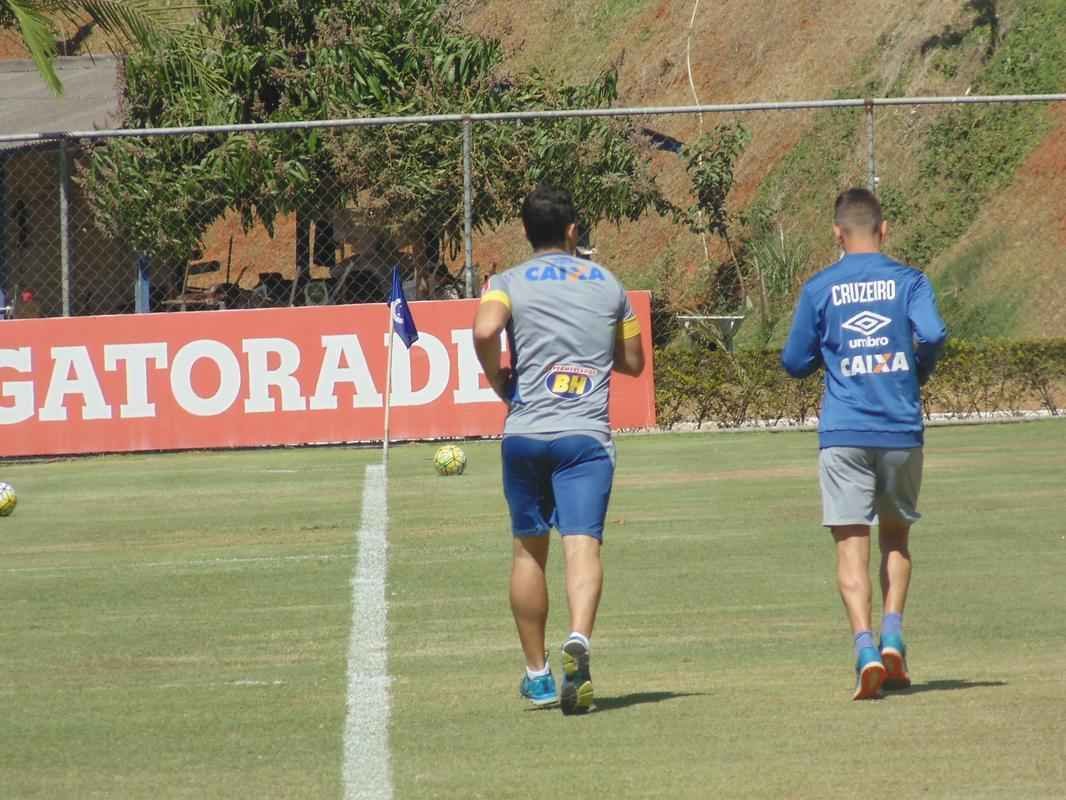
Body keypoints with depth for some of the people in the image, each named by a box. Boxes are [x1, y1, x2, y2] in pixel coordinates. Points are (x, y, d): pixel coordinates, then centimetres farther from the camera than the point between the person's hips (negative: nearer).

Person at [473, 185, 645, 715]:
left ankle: (537, 673, 20)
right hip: (587, 433, 0)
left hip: (525, 432, 0)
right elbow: (634, 362, 21)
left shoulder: (511, 283, 5)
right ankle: (578, 639, -39)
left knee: (529, 550, 13)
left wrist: (500, 383, 1)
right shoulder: (607, 284, 13)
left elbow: (485, 330, -16)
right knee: (583, 543, -12)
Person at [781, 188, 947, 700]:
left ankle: (866, 649, -19)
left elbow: (795, 363, 6)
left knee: (851, 545, -3)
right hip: (901, 428, 1)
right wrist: (917, 375, 6)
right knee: (895, 537, 18)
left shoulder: (819, 289, 3)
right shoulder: (908, 281, 2)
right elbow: (932, 335, -13)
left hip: (843, 433, -1)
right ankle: (893, 636, 2)